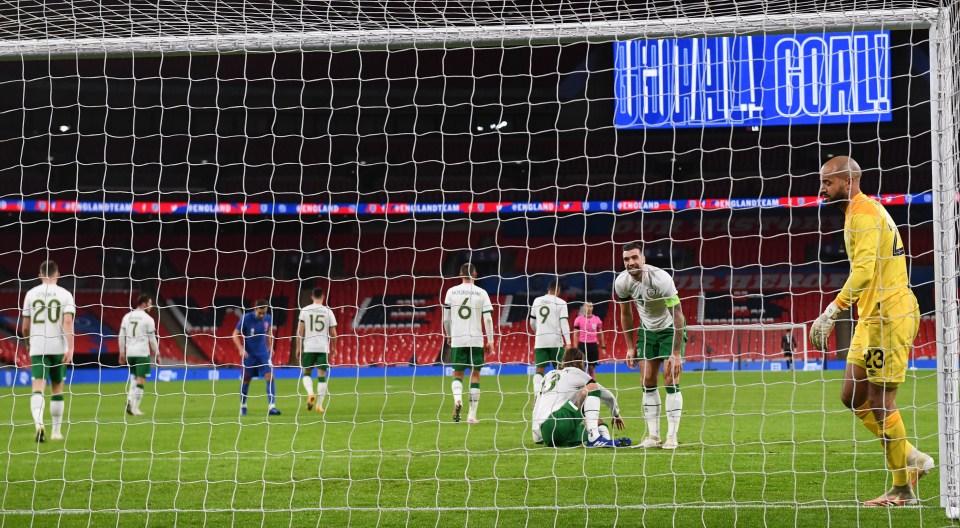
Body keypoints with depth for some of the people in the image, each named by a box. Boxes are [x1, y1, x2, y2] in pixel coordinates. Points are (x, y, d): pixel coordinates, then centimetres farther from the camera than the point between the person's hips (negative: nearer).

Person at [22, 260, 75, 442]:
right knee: (57, 389, 14)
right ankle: (56, 431, 21)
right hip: (58, 347, 0)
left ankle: (39, 423, -33)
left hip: (37, 348, 0)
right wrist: (70, 348, -15)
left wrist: (28, 343, 27)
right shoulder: (65, 294, 1)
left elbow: (25, 326, 9)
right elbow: (68, 322, -12)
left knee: (38, 388, -8)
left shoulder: (31, 294, 6)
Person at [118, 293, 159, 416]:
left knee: (135, 378, 21)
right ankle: (135, 408, -3)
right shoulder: (148, 319, -5)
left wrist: (122, 353, 15)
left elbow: (121, 336, 9)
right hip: (142, 353, -5)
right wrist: (157, 354, 6)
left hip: (130, 353, 5)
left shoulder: (127, 317, 9)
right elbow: (152, 339, -4)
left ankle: (130, 400, 1)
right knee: (141, 381, 0)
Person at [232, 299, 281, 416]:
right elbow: (235, 335, -9)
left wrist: (270, 347, 10)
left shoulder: (268, 318, -6)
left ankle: (271, 407, -15)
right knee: (246, 380, 8)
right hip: (249, 354, -2)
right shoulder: (246, 318, -16)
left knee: (270, 377, -12)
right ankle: (243, 406, 28)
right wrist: (241, 349, -21)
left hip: (263, 353, 2)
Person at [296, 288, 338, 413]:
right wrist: (334, 347, 17)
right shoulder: (328, 311, 2)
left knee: (306, 373, 13)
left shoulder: (305, 310, 0)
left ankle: (310, 393, -13)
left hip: (308, 347, 0)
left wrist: (298, 347, 6)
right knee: (322, 376, 5)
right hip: (323, 347, 0)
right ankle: (319, 405, 2)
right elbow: (333, 333, 4)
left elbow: (300, 331, -2)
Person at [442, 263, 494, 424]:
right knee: (475, 375, 7)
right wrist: (490, 340, 4)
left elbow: (446, 318, 6)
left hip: (457, 340, 1)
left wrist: (448, 335, 21)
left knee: (458, 374, 13)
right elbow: (488, 318, -3)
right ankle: (472, 415, 4)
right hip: (476, 340, -1)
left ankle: (457, 399, -18)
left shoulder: (451, 292, 3)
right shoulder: (481, 293, 0)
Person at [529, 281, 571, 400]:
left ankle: (537, 391, -21)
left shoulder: (537, 301, 10)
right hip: (555, 340, -3)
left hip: (540, 341, 3)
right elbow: (564, 323, -9)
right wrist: (568, 343, -12)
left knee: (539, 370, 2)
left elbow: (532, 323, 18)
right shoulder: (560, 303, -1)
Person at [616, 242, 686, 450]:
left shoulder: (660, 278, -30)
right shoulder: (622, 282, -14)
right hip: (646, 330, 5)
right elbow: (625, 314, 5)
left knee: (671, 380, -12)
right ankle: (653, 436, 5)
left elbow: (677, 316, -27)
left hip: (670, 329, -5)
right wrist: (630, 346, 4)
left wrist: (677, 353, -27)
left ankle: (672, 437, -8)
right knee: (647, 383, -1)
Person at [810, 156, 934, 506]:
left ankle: (903, 490, 2)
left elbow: (864, 270, -24)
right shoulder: (864, 211, 18)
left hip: (888, 315, -10)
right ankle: (912, 460, 17)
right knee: (852, 396, 10)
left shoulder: (863, 212, -13)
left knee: (880, 402, -6)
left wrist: (831, 312, -26)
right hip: (874, 316, 10)